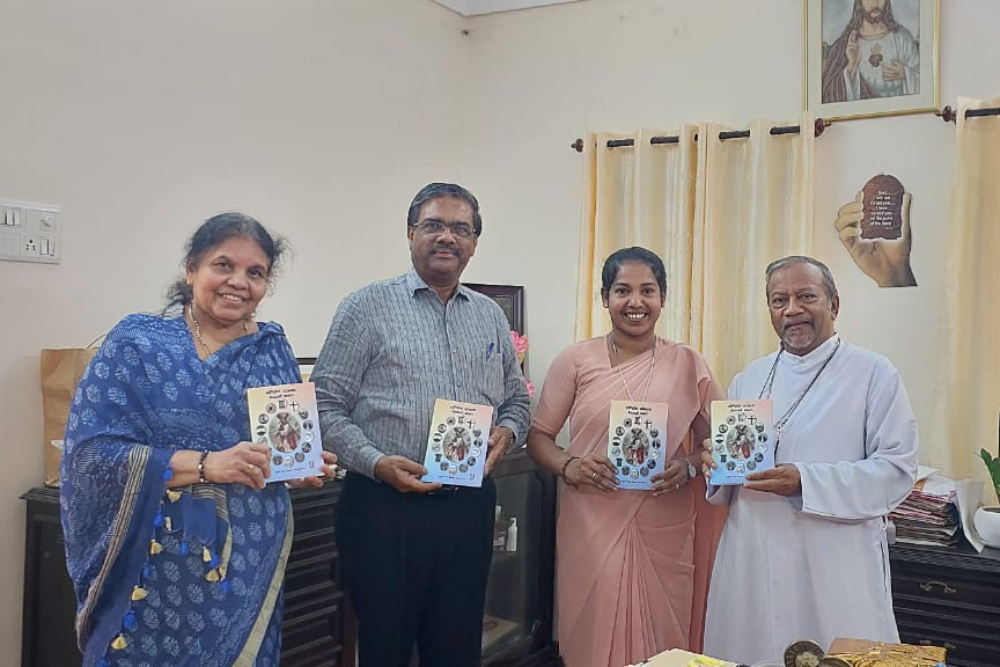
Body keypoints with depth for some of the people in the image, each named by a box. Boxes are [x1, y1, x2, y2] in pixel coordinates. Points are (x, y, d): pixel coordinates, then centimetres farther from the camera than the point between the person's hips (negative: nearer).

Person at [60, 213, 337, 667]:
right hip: (160, 565, -3)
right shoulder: (136, 342, -7)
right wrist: (205, 464, -23)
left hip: (250, 565, 4)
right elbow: (91, 451, -15)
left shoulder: (272, 348, 6)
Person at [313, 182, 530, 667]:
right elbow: (327, 405, -5)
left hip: (469, 505, 4)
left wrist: (505, 432, -1)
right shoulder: (368, 307, -2)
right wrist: (376, 463, -18)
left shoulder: (490, 316, 13)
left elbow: (516, 398, 20)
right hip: (385, 505, -4)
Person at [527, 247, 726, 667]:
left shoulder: (688, 364, 5)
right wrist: (567, 466, -13)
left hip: (666, 529, 1)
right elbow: (538, 436, 5)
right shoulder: (575, 361, 2)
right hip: (593, 525, -1)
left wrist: (689, 467, -8)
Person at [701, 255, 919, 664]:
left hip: (835, 569, -4)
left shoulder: (873, 374, -1)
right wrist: (716, 466, -4)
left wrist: (806, 482, -19)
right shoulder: (747, 380, 14)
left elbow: (898, 469, -10)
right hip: (750, 564, 4)